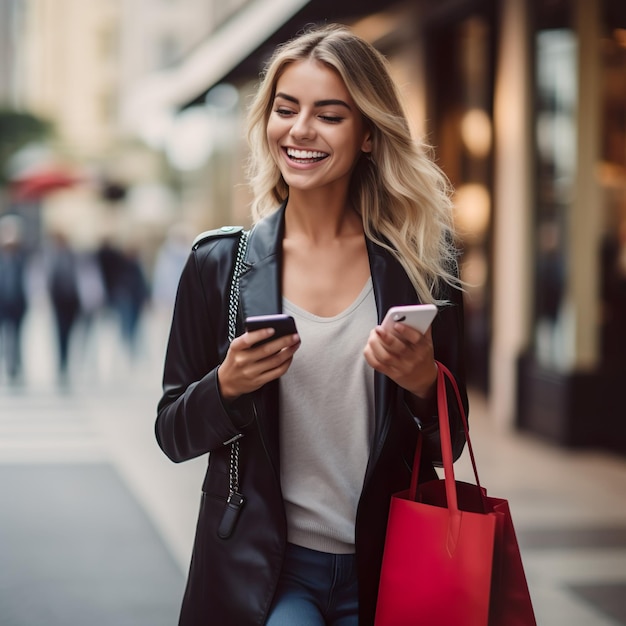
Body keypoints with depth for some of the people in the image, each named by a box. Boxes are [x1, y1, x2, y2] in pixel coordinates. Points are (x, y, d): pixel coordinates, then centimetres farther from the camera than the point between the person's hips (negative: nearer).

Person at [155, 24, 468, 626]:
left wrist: (425, 385, -15)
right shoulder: (218, 263, 0)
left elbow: (448, 447, 5)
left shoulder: (422, 263, 0)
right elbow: (173, 435, 5)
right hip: (259, 572, -1)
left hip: (383, 574, 1)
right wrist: (227, 387, -14)